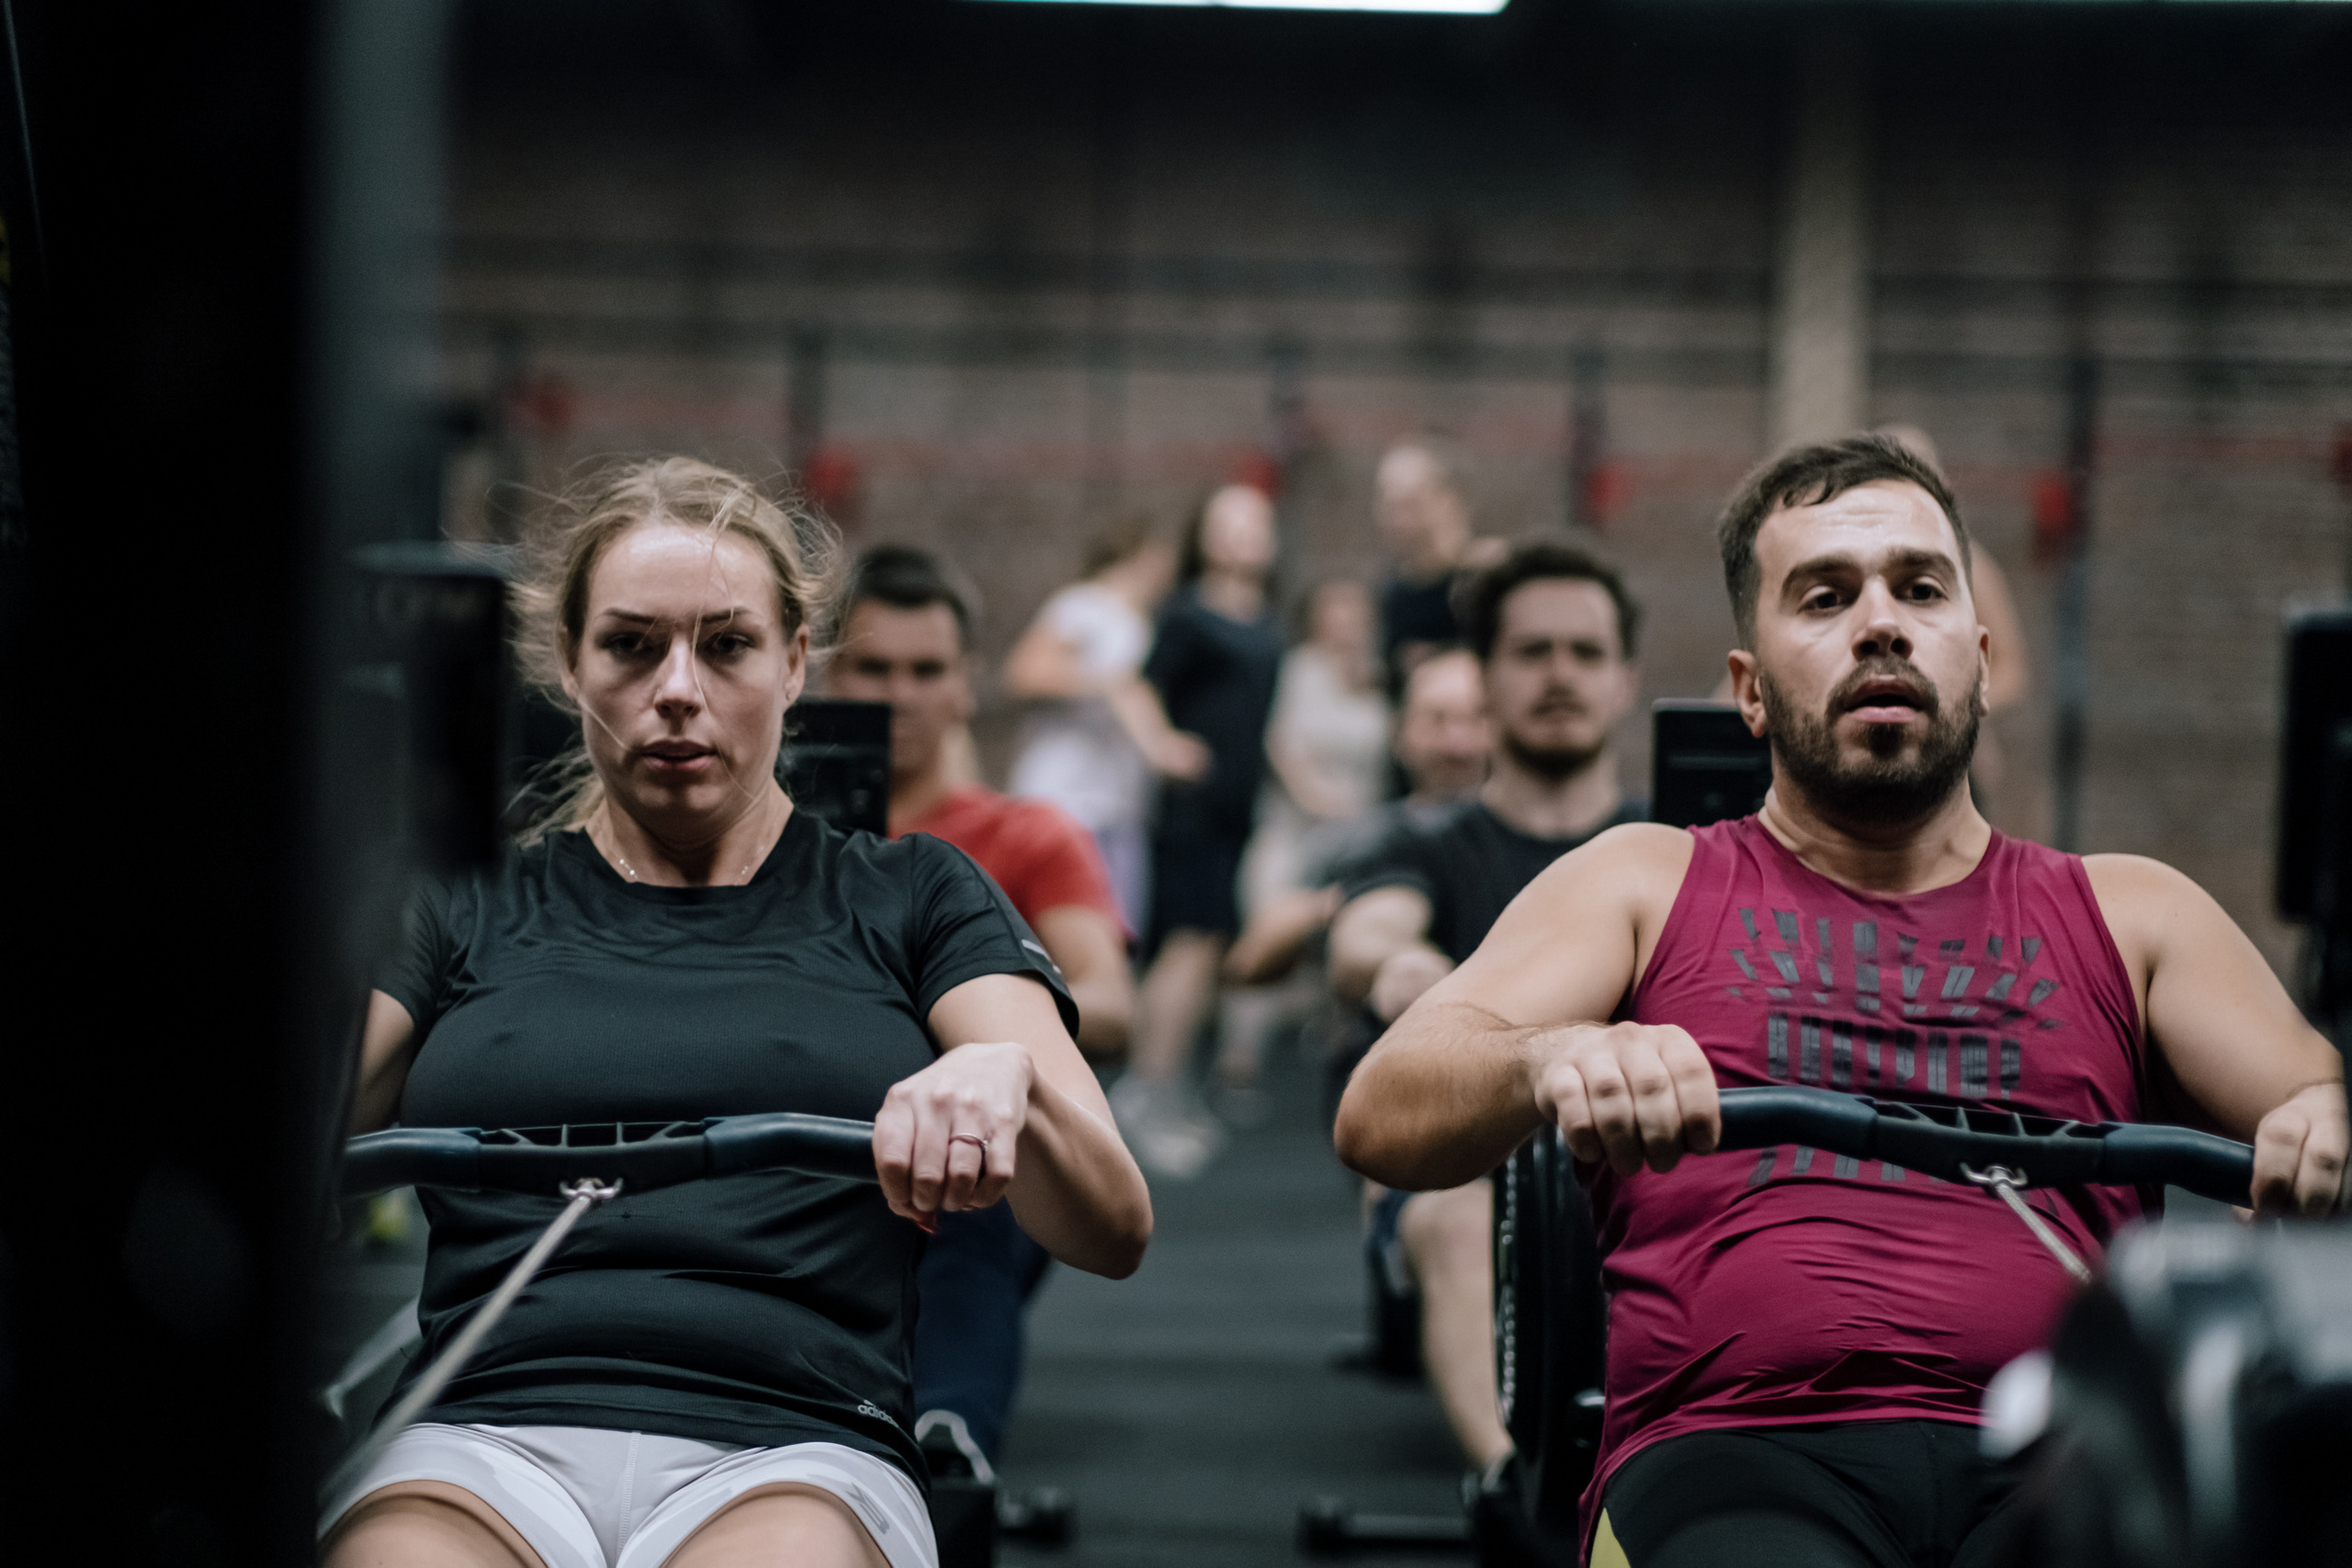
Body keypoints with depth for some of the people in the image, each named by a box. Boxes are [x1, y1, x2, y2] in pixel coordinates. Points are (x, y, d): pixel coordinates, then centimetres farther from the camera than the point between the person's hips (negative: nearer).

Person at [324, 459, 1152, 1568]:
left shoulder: (911, 901, 17)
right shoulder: (465, 909, 21)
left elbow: (1115, 1233, 4)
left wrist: (1006, 1078, -18)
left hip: (793, 1454, -1)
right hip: (480, 1443, 1)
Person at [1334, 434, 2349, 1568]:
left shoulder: (2125, 916, 24)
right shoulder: (1645, 887, 18)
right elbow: (1378, 1119, 5)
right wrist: (1553, 1062, -19)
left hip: (2057, 1464, 2)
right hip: (1738, 1449, -1)